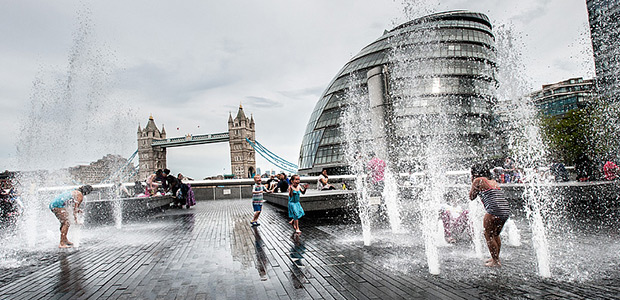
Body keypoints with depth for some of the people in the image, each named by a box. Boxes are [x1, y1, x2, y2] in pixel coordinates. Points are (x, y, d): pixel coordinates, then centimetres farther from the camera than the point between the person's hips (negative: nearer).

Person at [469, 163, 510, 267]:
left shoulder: (478, 181, 3)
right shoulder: (494, 182, 23)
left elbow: (471, 197, 10)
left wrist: (473, 184, 21)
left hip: (494, 210, -8)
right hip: (506, 210, 8)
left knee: (488, 235, 4)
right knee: (495, 235, 21)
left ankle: (496, 261, 4)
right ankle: (496, 258, 31)